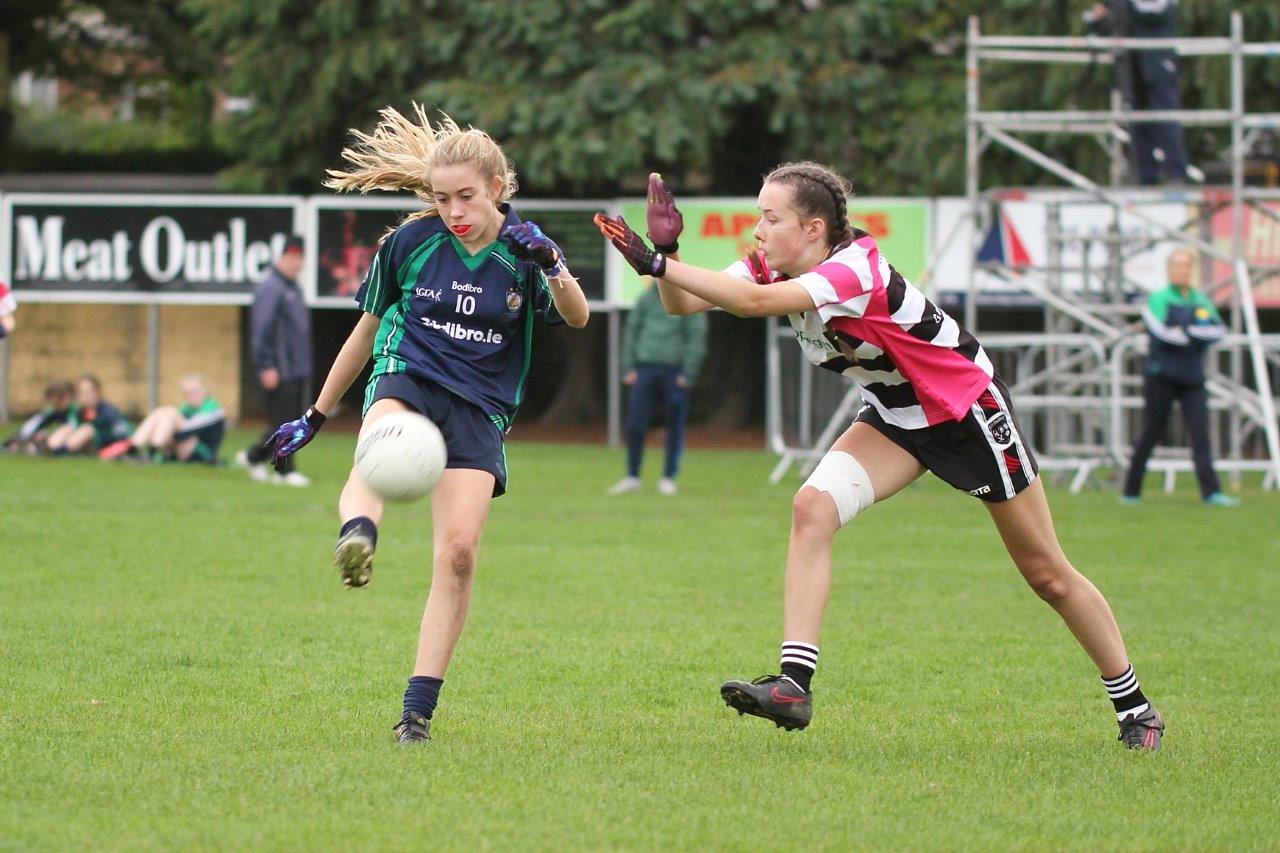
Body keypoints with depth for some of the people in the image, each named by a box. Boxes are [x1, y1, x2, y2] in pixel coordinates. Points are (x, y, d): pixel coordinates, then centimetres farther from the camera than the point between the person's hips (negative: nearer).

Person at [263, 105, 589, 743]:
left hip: (478, 409, 1)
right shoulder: (410, 242, 5)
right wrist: (315, 417, 22)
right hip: (407, 378, -1)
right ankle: (357, 534, -74)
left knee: (458, 551, -15)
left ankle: (418, 707, -7)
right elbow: (367, 330, 17)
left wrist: (551, 265, -34)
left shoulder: (519, 250, 3)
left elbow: (577, 318, -13)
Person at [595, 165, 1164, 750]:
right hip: (895, 417, 7)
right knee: (813, 507, -20)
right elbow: (682, 303, -16)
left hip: (968, 408, -7)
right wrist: (662, 254, -36)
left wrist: (657, 264, -48)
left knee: (1046, 573, 2)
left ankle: (1134, 706, 19)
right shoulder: (773, 268, -9)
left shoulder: (854, 270, -33)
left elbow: (754, 303, -47)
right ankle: (794, 684, -23)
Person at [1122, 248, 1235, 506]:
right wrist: (1194, 335, -5)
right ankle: (1131, 491, 9)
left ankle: (1211, 492, -15)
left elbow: (1218, 331, -3)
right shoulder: (1158, 299, 0)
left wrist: (1184, 331, -12)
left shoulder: (1202, 302, 13)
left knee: (1201, 434, -7)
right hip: (1161, 376, -4)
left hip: (1192, 379, 4)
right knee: (1150, 435, 0)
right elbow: (1162, 334, -17)